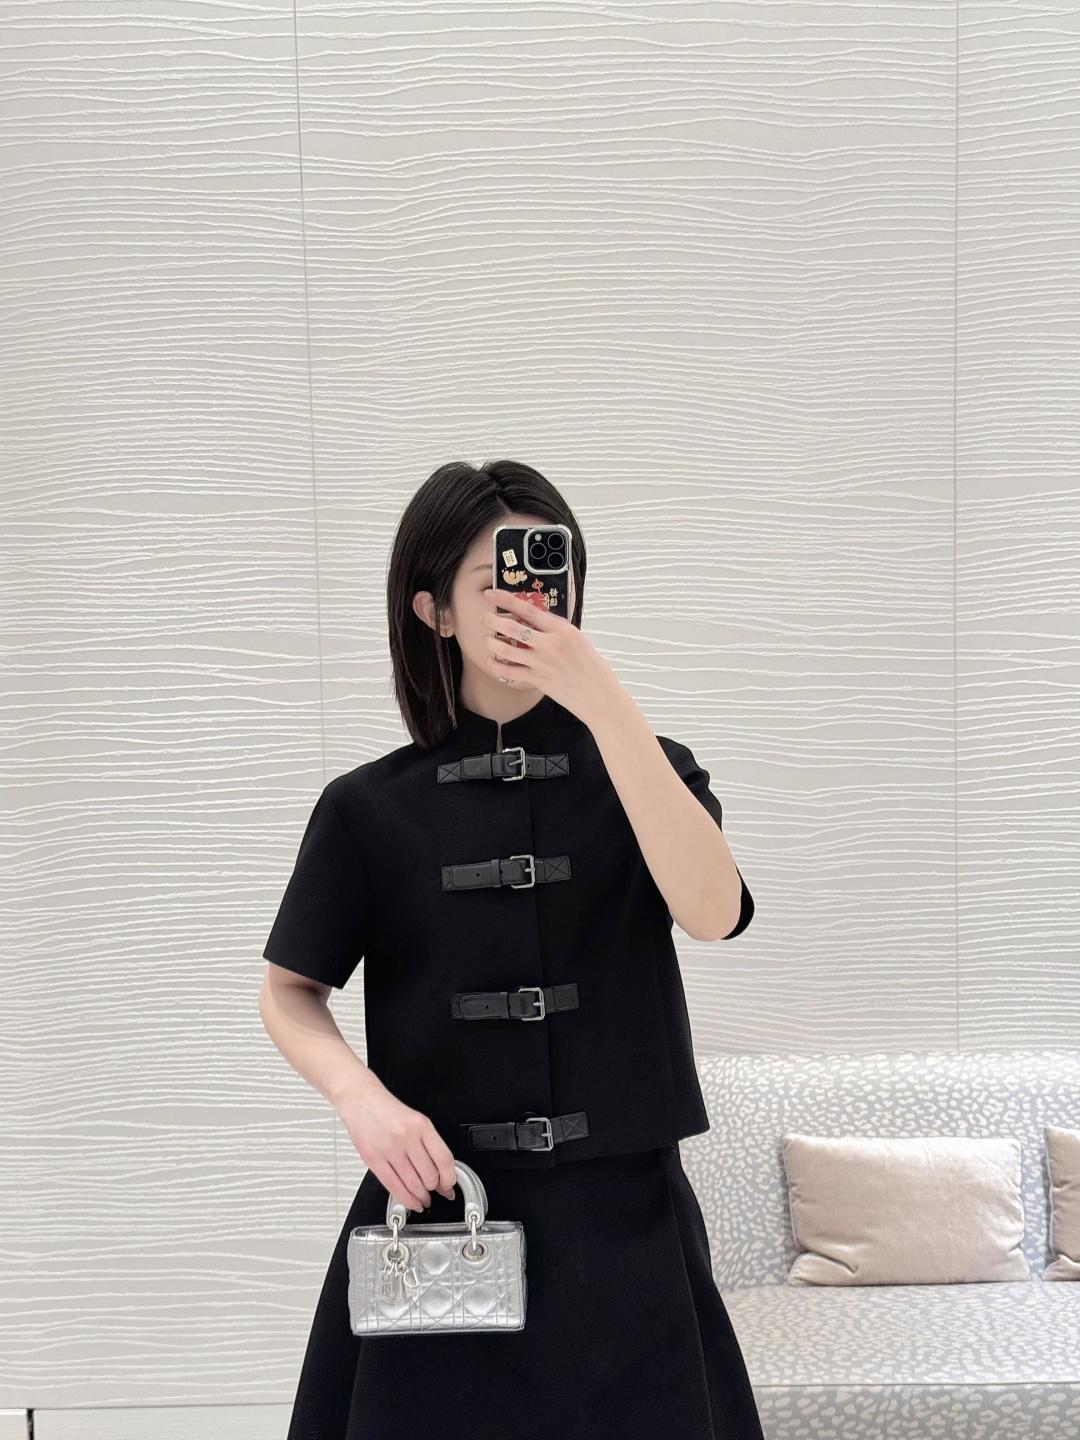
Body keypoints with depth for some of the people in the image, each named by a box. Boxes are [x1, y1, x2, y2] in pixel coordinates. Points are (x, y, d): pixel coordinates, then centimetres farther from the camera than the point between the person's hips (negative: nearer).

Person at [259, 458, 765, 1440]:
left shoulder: (646, 770, -1)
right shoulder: (370, 807, -2)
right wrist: (361, 1095, -15)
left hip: (621, 1217, 1)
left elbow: (712, 911, -19)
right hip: (437, 1206, 0)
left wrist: (603, 700, -25)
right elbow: (290, 994, 5)